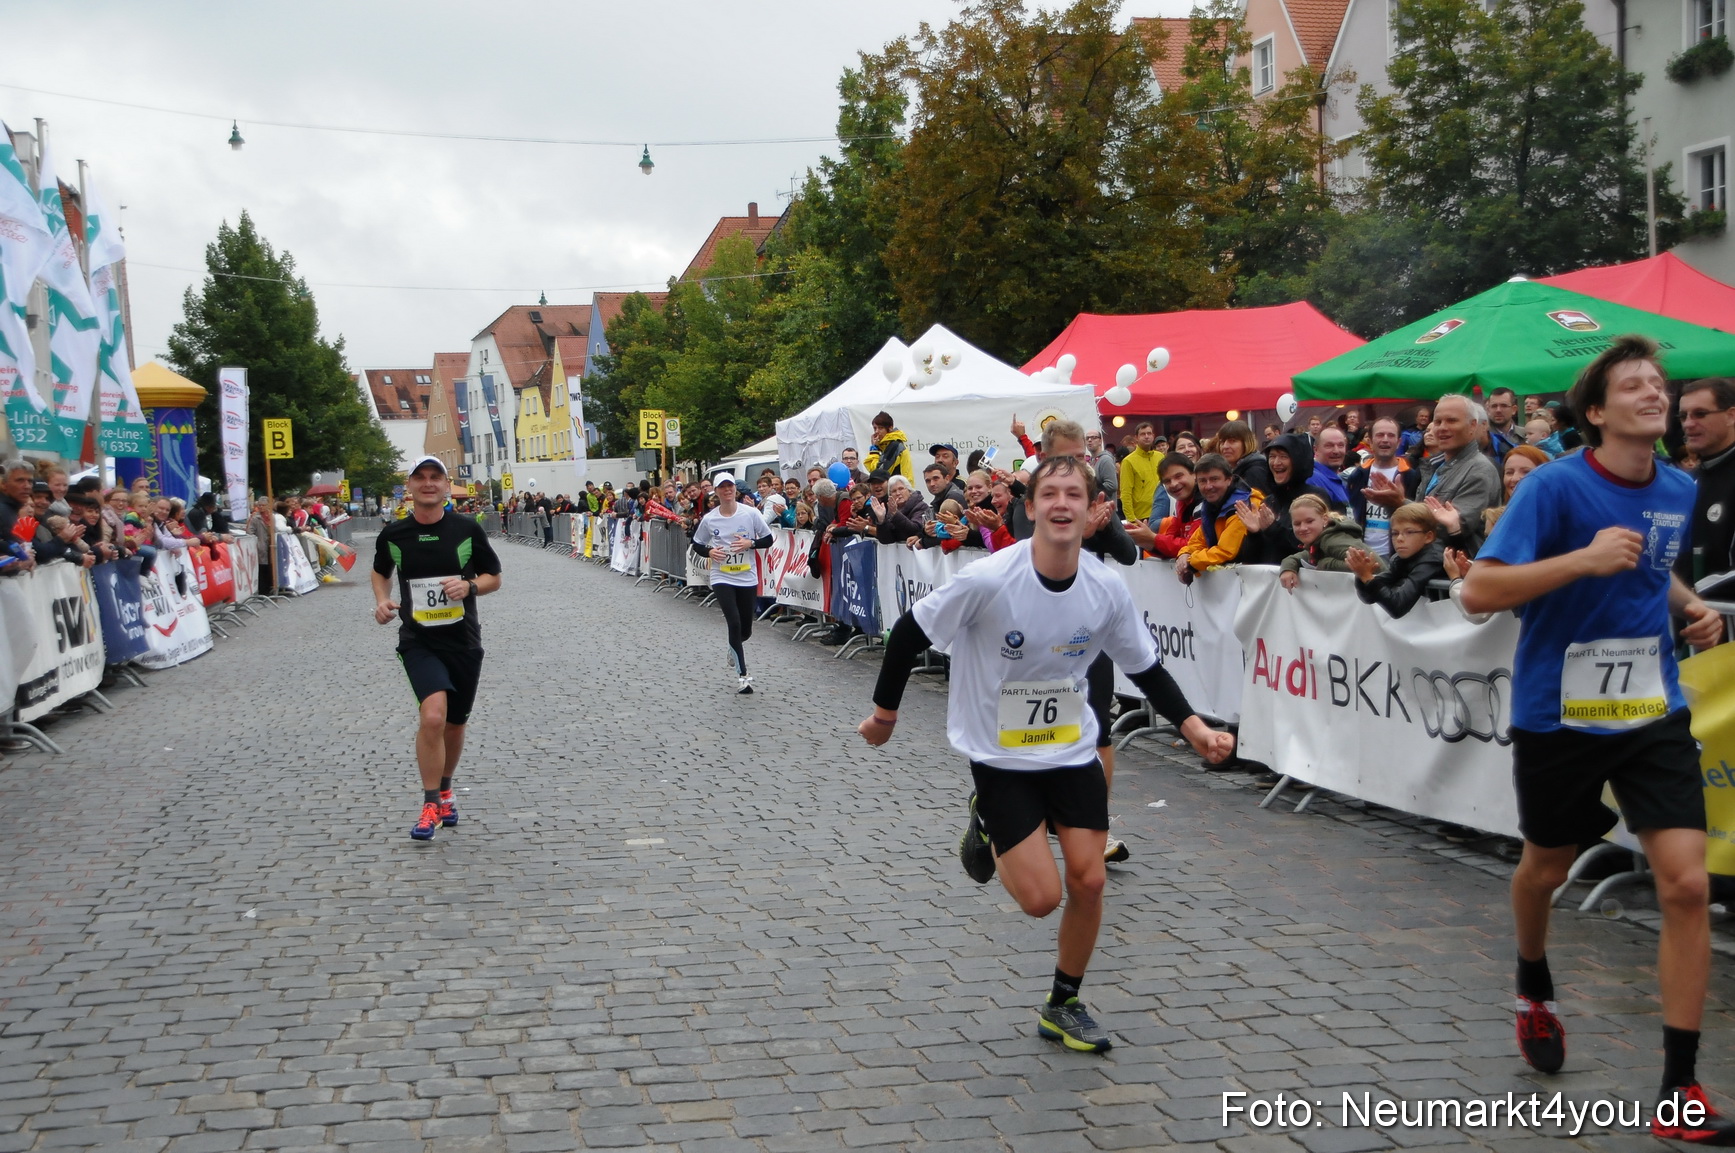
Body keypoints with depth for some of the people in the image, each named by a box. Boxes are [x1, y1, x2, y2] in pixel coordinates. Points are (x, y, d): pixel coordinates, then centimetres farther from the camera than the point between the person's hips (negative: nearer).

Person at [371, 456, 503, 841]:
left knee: (455, 723, 14)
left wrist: (469, 585, -15)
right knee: (433, 716, -22)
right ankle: (432, 803, -8)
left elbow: (493, 577, 6)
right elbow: (381, 572, 19)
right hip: (418, 641, -2)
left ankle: (445, 789, 39)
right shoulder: (393, 534, 0)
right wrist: (382, 601, -1)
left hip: (464, 640, 2)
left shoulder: (467, 529, -3)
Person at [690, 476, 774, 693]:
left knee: (745, 630, 8)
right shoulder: (709, 519, -3)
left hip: (747, 578, 1)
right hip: (722, 579, -1)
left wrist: (750, 543, -17)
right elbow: (696, 545, 9)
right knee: (734, 623, -16)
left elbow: (768, 539, 1)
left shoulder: (751, 514, -6)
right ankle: (742, 674, -5)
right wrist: (709, 552, -11)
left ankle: (733, 648, 46)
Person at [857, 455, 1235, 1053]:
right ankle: (986, 828, 25)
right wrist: (885, 713, -4)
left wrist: (1194, 727, -9)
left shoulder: (1107, 590, -11)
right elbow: (909, 632, -12)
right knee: (1042, 897, -8)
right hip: (1000, 757, -4)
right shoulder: (988, 580, -24)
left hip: (1072, 751, 4)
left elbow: (1147, 668, 4)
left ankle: (1064, 1005, 24)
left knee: (1088, 881, 1)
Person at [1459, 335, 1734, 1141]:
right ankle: (1534, 990, 50)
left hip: (1653, 712, 4)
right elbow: (1479, 592, -21)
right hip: (1558, 714, -3)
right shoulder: (1555, 486, -16)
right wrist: (1583, 559, -31)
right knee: (1546, 868, 16)